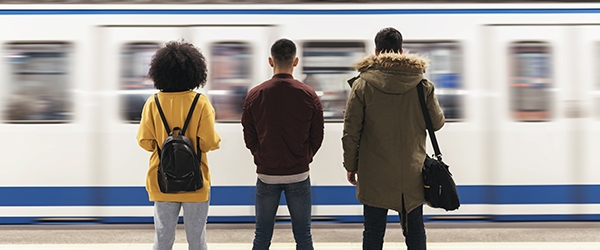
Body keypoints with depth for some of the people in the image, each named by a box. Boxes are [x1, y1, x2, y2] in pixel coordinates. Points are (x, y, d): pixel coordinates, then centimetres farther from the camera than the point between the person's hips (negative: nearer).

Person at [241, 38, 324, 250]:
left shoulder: (254, 95, -6)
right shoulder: (309, 95, -7)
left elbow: (249, 137, 0)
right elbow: (317, 137, 0)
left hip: (266, 175, 0)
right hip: (299, 176, 0)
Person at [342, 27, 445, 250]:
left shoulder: (362, 84, -7)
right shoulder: (421, 84, -3)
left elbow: (351, 132, -6)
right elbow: (437, 122, 8)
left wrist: (351, 166, 5)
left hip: (374, 175, -1)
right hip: (411, 173, 2)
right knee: (415, 232, 13)